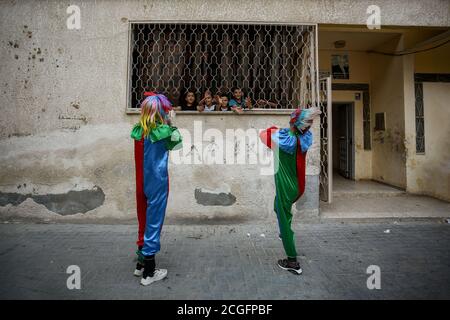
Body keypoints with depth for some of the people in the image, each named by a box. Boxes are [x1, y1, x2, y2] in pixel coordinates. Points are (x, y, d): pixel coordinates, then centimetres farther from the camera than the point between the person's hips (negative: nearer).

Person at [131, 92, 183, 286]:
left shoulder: (138, 130, 2)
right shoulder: (163, 130, -14)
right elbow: (178, 144, 1)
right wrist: (170, 124, 3)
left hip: (142, 183, 6)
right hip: (157, 184, -6)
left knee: (143, 221, 18)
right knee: (154, 222, 4)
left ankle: (141, 263, 33)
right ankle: (149, 272, 16)